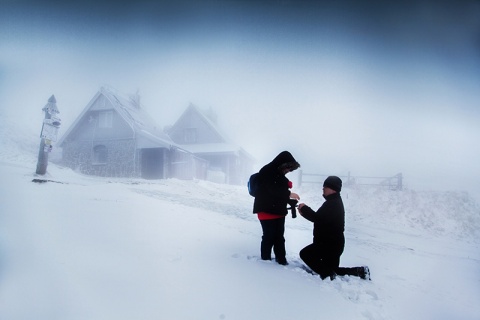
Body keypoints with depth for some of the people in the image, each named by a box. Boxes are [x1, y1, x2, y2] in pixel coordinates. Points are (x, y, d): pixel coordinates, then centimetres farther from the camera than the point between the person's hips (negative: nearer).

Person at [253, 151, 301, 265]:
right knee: (269, 237, -1)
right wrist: (289, 194, -16)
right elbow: (273, 190, -23)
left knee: (279, 237, 13)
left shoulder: (279, 174, 13)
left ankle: (281, 260, 22)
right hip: (267, 211, -8)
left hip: (279, 211, 8)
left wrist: (289, 199, 1)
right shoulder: (266, 171, -15)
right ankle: (265, 260, 14)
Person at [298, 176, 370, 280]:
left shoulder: (333, 203, -22)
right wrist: (305, 212, 2)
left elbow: (318, 218, -31)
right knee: (333, 270, 20)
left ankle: (328, 274, -10)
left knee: (305, 254, -7)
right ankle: (359, 271, 16)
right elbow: (320, 218, 15)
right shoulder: (334, 202, 14)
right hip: (333, 243, 11)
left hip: (330, 244, -11)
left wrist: (304, 208, -18)